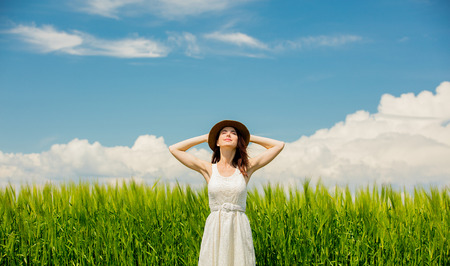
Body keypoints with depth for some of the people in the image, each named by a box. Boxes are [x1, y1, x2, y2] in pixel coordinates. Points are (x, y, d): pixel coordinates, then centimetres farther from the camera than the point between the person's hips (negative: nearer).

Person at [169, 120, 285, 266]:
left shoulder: (246, 168, 7)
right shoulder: (208, 169, 7)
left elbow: (279, 145, 10)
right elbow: (174, 149, 10)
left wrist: (248, 137, 15)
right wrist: (205, 137, 14)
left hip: (239, 230, 0)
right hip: (214, 231, 0)